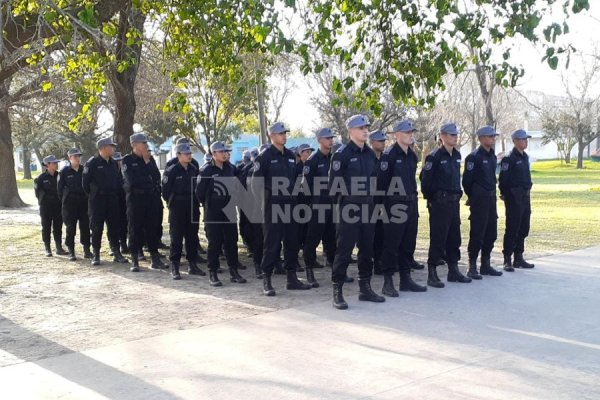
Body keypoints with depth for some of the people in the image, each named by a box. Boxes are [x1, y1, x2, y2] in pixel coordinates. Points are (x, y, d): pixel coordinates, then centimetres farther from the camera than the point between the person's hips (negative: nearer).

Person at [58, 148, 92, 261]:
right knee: (70, 227, 1)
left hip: (84, 202, 2)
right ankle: (71, 252, 8)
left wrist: (88, 198, 5)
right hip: (70, 203, -2)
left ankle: (87, 250, 10)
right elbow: (60, 188, 3)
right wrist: (64, 201, 1)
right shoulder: (64, 171, 0)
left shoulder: (84, 170, 8)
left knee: (85, 226, 2)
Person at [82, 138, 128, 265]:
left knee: (114, 227, 6)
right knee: (97, 228, 1)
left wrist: (116, 194, 12)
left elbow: (118, 180, 19)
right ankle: (96, 256, 9)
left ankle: (116, 254, 14)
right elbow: (85, 182, -6)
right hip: (97, 201, -5)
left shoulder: (113, 163, 11)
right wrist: (92, 194, 2)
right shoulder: (92, 163, -8)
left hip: (112, 200, 5)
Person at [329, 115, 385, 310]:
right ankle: (337, 292, 3)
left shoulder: (370, 154, 11)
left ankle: (365, 288, 22)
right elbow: (333, 182, -10)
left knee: (367, 249, 11)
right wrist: (342, 203, -6)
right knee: (344, 251, -4)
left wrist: (373, 201, 12)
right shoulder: (342, 154, -9)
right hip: (348, 209, -6)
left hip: (367, 208, 7)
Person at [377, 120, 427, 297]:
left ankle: (405, 279, 20)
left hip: (411, 204, 8)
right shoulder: (389, 154, -11)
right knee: (391, 244, -3)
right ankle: (388, 282, 4)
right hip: (394, 204, -7)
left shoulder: (412, 155, 13)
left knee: (408, 243, 11)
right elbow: (382, 180, -12)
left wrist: (414, 195, 17)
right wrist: (384, 203, -11)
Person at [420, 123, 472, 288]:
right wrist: (430, 199, -8)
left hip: (454, 202, 7)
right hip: (439, 203, -7)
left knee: (454, 237, 12)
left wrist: (458, 193, 16)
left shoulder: (457, 155, 11)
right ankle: (432, 274, 4)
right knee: (437, 238, -4)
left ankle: (453, 271, 23)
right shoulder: (434, 156, -12)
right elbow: (425, 179, -12)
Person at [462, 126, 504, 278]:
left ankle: (486, 265, 21)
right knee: (477, 234, -4)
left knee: (491, 233, 11)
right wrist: (473, 197, 0)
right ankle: (472, 267, 4)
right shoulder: (474, 157, -12)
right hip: (479, 200, -8)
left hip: (491, 198, 8)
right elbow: (467, 180, -11)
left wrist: (492, 194, 17)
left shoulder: (492, 156, 13)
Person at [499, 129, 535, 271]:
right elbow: (503, 179, -14)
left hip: (525, 197, 8)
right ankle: (507, 260, 2)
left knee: (523, 229, 11)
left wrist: (527, 193, 17)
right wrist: (505, 195, -8)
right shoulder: (509, 158, -12)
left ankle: (518, 258, 20)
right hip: (514, 198, -8)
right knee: (512, 229, -4)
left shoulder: (524, 157, 13)